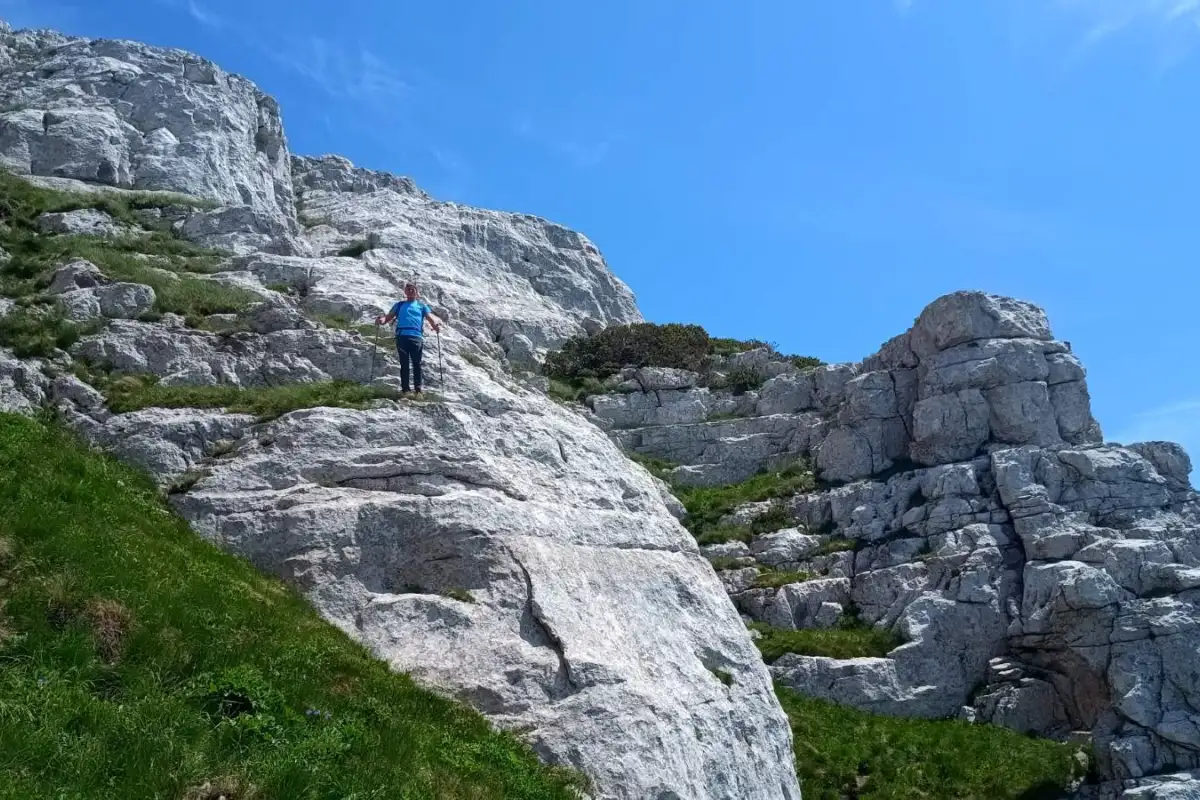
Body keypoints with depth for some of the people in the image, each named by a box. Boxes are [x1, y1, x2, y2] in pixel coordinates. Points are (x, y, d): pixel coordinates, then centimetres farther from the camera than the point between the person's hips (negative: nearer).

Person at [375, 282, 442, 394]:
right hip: (401, 336, 1)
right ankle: (405, 389, -5)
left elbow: (431, 318, 11)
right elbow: (389, 317, 15)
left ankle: (418, 389, -10)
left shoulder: (422, 306, 25)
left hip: (416, 336, -1)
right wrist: (382, 320, -9)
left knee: (417, 364, -9)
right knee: (404, 364, -4)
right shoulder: (399, 305, 27)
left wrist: (436, 325, -13)